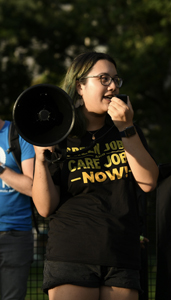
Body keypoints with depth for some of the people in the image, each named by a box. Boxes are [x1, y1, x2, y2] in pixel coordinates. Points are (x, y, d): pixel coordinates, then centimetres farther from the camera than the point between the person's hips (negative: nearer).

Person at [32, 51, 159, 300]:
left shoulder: (129, 132, 15)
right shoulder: (58, 138, 4)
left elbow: (148, 183, 0)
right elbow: (46, 208, 0)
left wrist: (127, 130, -6)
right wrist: (40, 161, -14)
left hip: (122, 260, 3)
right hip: (71, 258, -3)